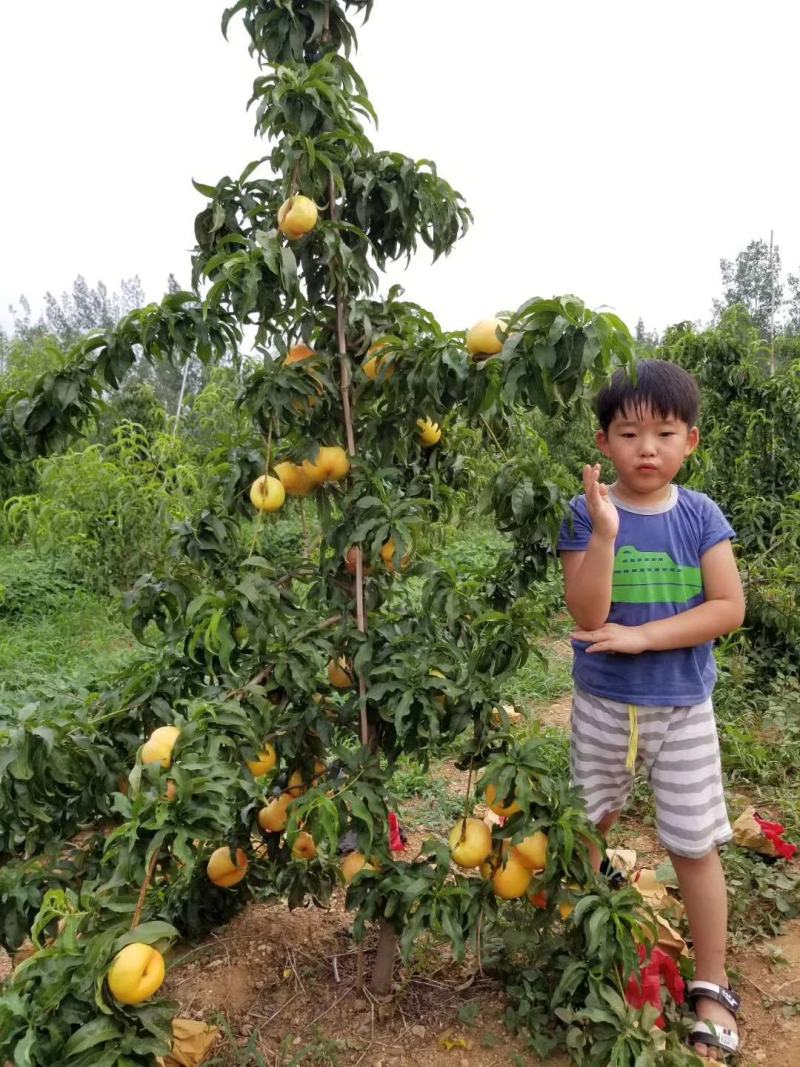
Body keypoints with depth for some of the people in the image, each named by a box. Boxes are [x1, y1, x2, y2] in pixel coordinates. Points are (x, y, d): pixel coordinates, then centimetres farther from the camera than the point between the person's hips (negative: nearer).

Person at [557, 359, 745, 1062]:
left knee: (696, 846, 8)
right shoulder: (587, 514, -11)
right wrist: (605, 532, -30)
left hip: (683, 708, 0)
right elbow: (588, 617, -19)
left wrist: (641, 637, -21)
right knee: (584, 828, 17)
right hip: (602, 703, 0)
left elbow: (729, 609, -14)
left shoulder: (700, 515, -7)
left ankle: (712, 987, 28)